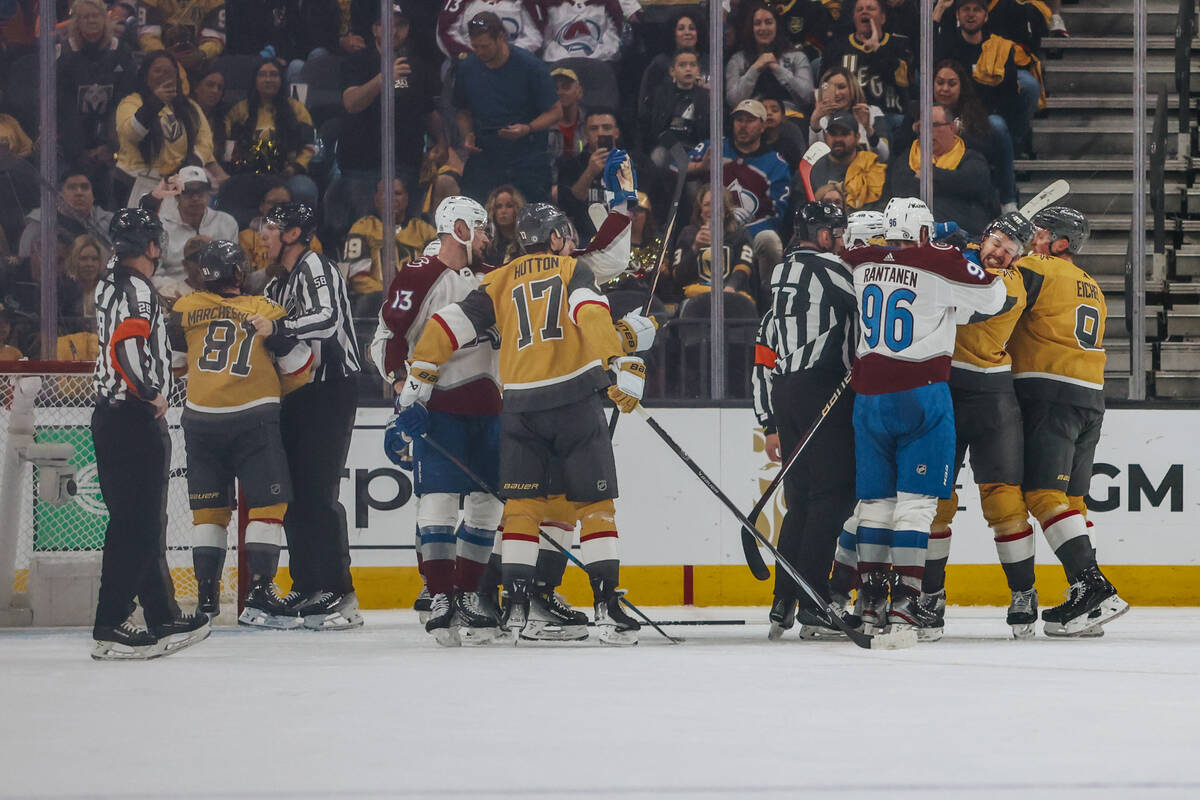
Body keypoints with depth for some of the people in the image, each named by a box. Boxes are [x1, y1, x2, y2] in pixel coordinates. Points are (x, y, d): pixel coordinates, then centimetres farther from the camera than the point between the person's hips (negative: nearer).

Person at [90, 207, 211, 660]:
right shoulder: (135, 290, -16)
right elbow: (127, 345, -29)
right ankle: (110, 629, -13)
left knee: (145, 523, 16)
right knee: (135, 525, -10)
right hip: (134, 420, -10)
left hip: (113, 415, 10)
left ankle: (165, 620, 24)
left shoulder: (112, 283, 15)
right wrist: (152, 396, -19)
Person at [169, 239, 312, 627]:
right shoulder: (265, 311, -2)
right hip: (253, 417, -3)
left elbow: (172, 363, 14)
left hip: (201, 417, 3)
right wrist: (280, 391, 22)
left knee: (208, 508, 12)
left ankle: (207, 596, 11)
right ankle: (259, 595, -9)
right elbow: (297, 364, 2)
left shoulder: (185, 309, 3)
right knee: (268, 505, 0)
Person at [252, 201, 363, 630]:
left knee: (317, 492, -14)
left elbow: (326, 319, -28)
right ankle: (307, 589, 16)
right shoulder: (278, 283, 19)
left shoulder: (314, 268, -11)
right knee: (293, 492, 10)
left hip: (330, 392, -10)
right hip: (297, 395, 10)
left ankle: (340, 593, -14)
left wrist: (278, 327, -36)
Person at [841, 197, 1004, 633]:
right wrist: (990, 271, 23)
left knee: (875, 499, 11)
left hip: (869, 396, 4)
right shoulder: (940, 263, -8)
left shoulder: (861, 262, 5)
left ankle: (871, 601, 9)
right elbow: (993, 298, 0)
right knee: (916, 499, -2)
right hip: (920, 395, -4)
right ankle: (904, 601, -10)